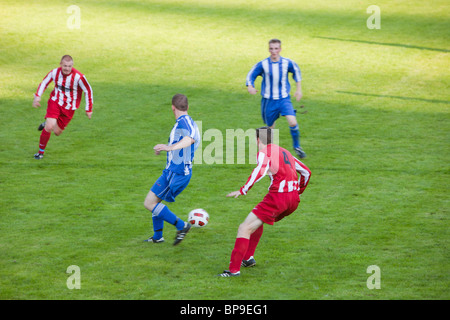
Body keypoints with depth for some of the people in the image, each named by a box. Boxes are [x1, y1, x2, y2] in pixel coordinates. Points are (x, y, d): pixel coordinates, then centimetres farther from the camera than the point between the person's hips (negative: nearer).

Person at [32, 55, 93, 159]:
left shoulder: (79, 76, -22)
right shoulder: (55, 72, -12)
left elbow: (88, 91, -8)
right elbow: (44, 83, 8)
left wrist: (89, 109, -5)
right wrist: (37, 96, -3)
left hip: (69, 108, 0)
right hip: (55, 102, 0)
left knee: (57, 132, 6)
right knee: (49, 128, -17)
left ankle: (47, 123, 41)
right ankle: (41, 151, 4)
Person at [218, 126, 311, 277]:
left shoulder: (264, 152, -2)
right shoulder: (285, 152, 22)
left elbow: (260, 171, -22)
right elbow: (306, 172, 26)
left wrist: (242, 190, -21)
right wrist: (299, 191, 39)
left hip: (277, 197, -8)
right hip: (294, 199, 8)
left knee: (244, 229, -6)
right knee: (258, 221, 31)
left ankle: (234, 269, -13)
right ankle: (248, 258, 28)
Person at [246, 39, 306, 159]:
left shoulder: (287, 63, -7)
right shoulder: (262, 65, -10)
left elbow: (297, 72, 14)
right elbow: (251, 75, 0)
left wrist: (298, 89, 13)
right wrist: (250, 87, -21)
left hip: (284, 99, 0)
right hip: (269, 101, 0)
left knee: (293, 123, -20)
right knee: (269, 127, 9)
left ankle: (297, 147, 1)